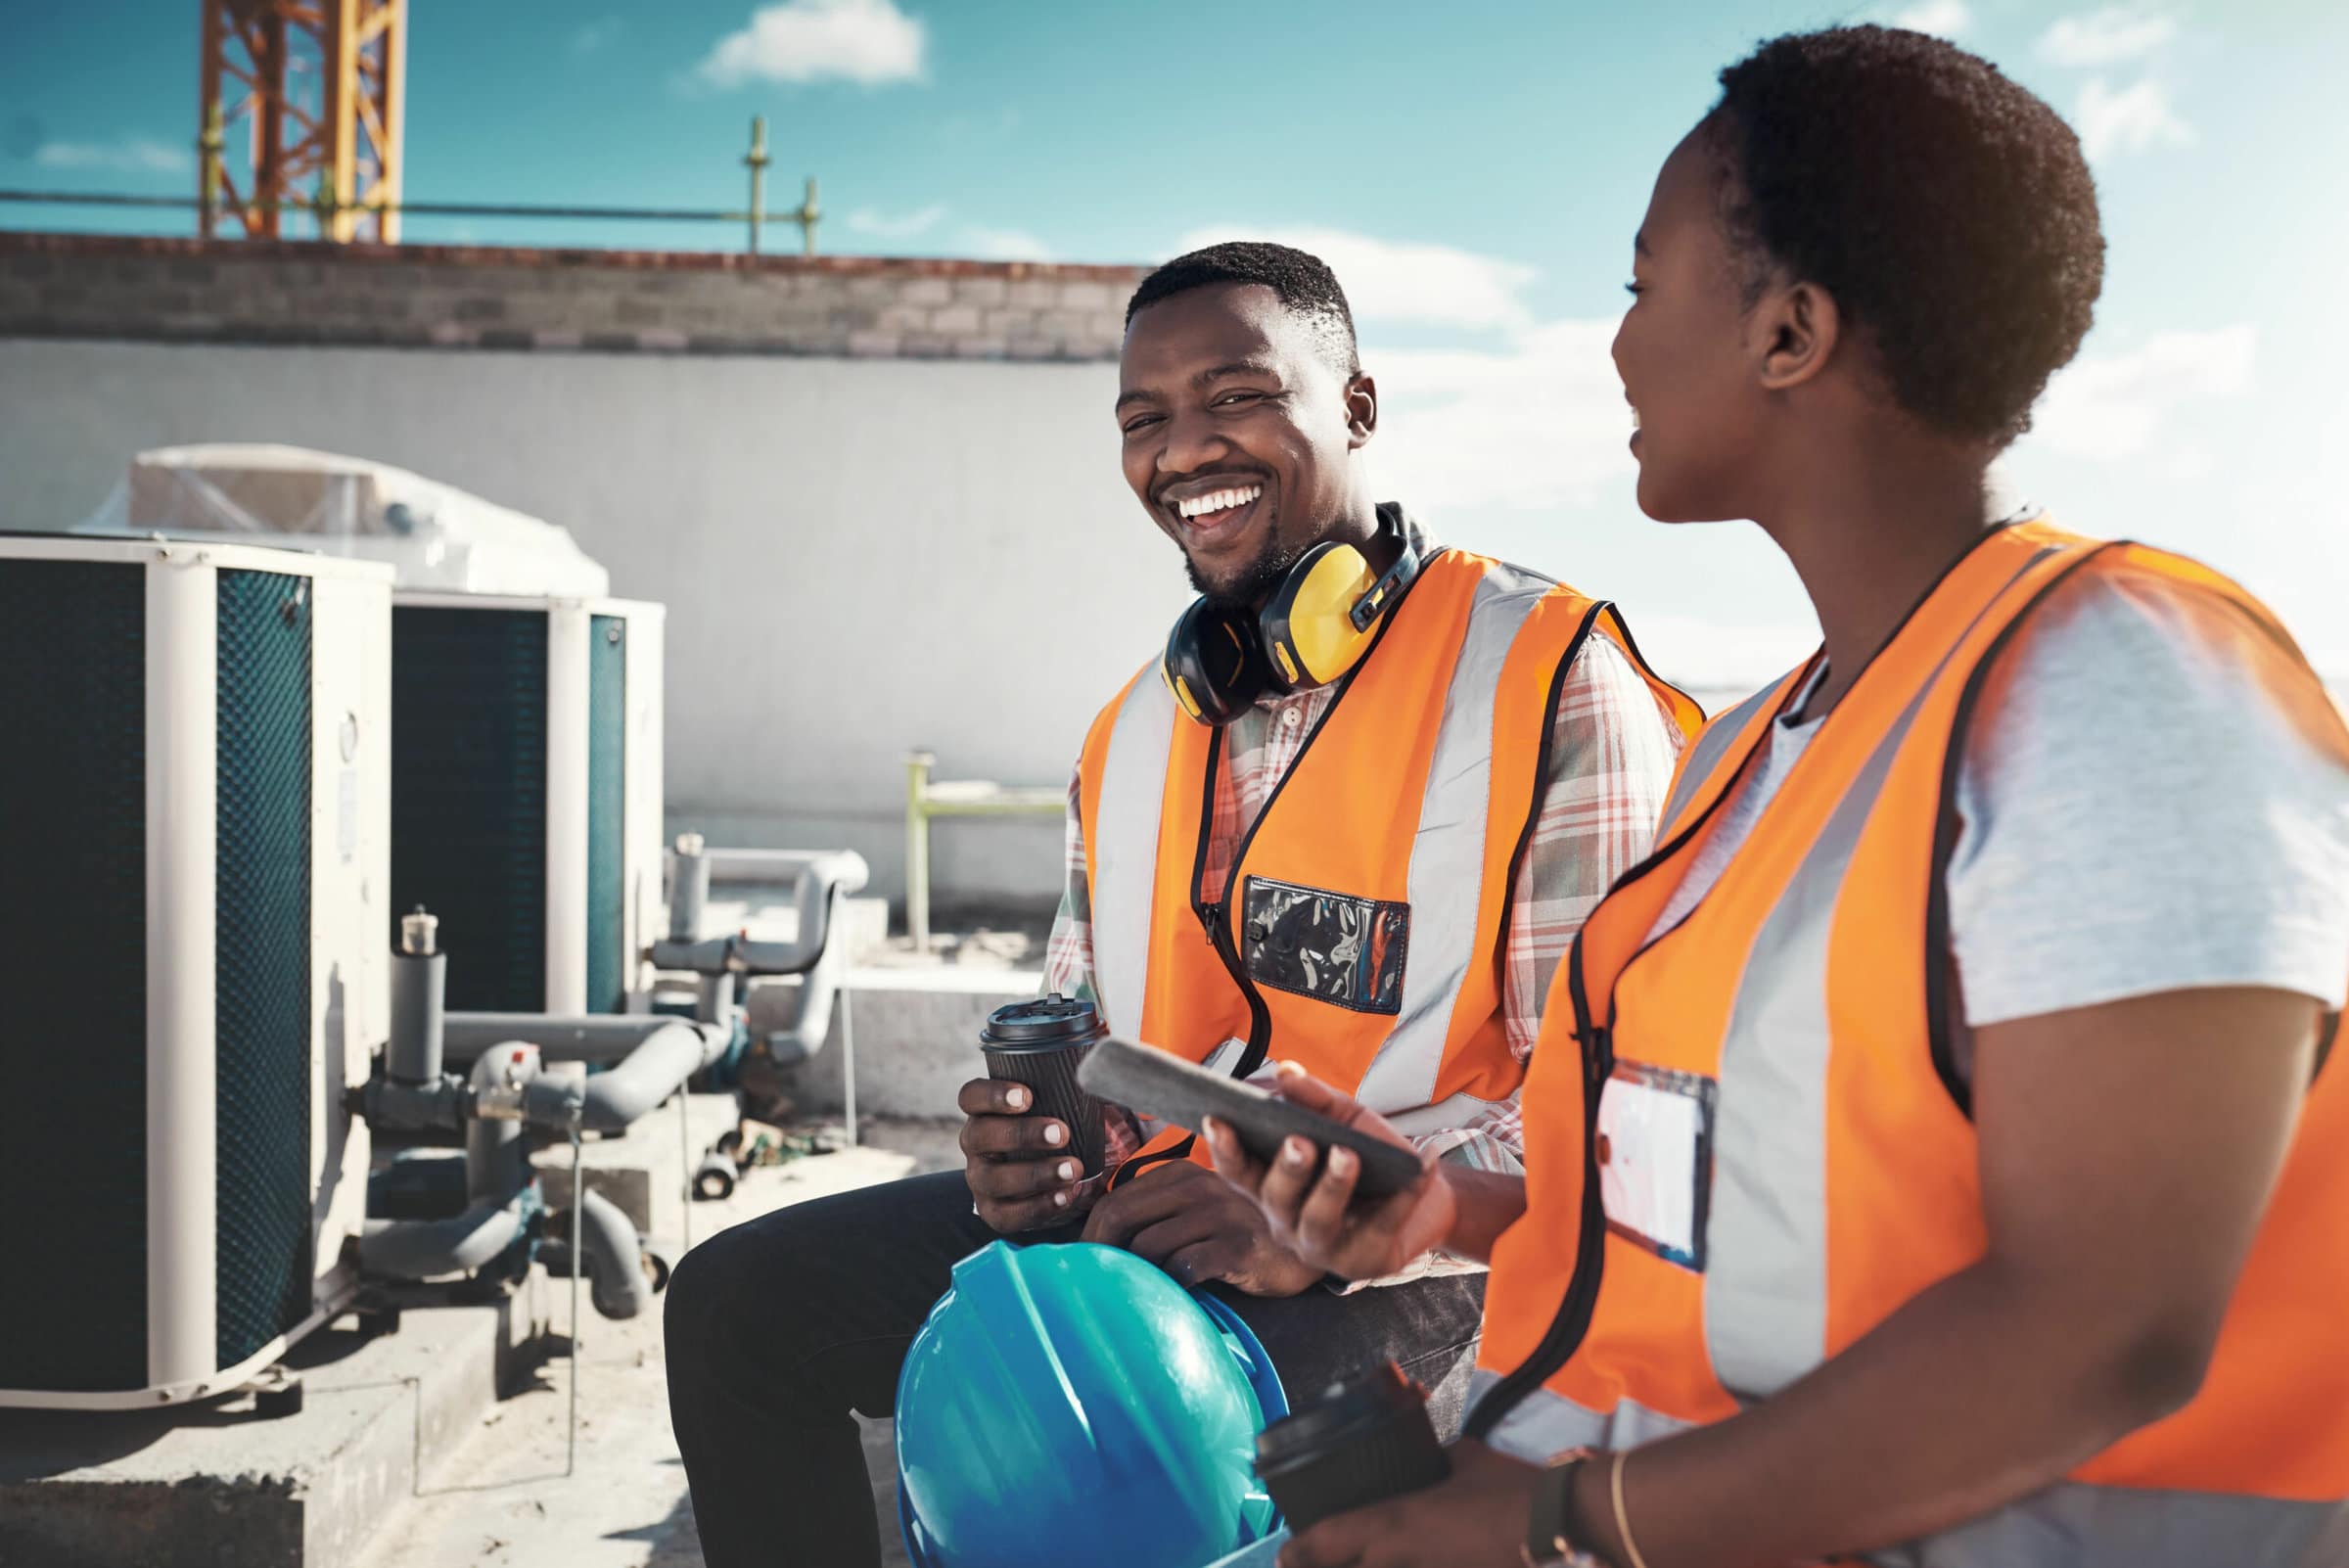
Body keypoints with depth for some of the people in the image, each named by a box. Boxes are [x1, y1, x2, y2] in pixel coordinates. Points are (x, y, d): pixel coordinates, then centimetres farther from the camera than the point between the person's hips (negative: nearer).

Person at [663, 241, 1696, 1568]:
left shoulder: (1548, 678, -8)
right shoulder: (1137, 730, 15)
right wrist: (1032, 1135, 0)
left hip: (1407, 1263, -7)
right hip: (1133, 1215, 7)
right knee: (739, 1300, 1)